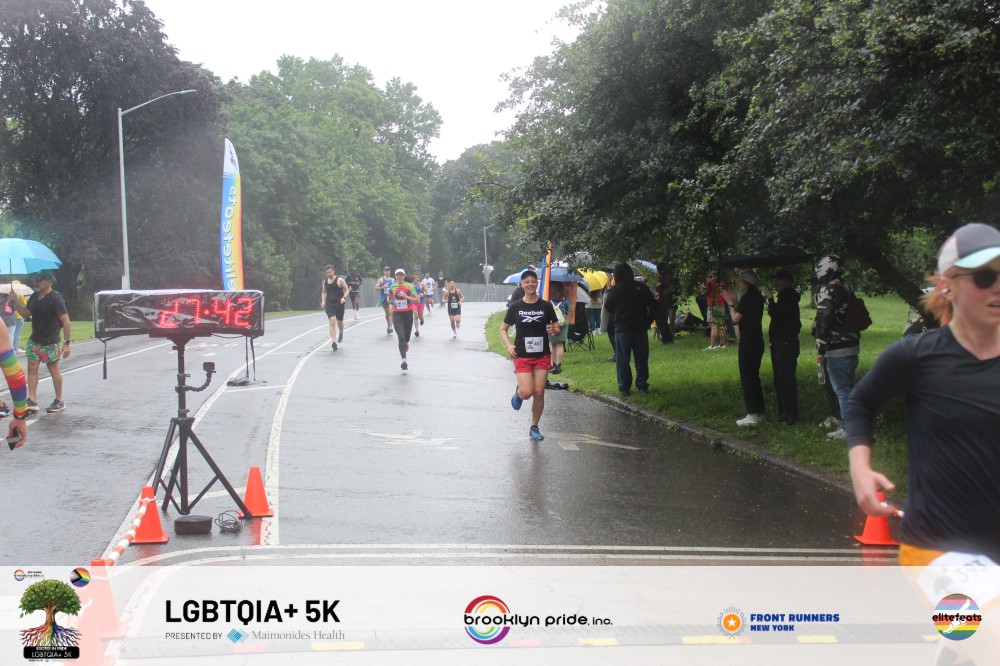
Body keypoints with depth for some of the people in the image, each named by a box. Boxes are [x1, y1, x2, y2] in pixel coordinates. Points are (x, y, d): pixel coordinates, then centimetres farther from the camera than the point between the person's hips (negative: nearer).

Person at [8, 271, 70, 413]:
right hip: (34, 341, 7)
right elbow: (26, 313, 16)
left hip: (50, 342, -7)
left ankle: (59, 401, 12)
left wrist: (67, 342, -23)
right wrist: (15, 301, 0)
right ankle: (31, 401, 2)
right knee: (32, 368, 1)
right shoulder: (34, 297, 8)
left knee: (53, 370, 2)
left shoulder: (56, 298, -16)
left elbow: (65, 321, -18)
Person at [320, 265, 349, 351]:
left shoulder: (339, 280, -5)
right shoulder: (325, 282, 7)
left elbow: (346, 290, -1)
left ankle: (341, 333, 49)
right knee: (332, 322, -14)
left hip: (339, 304, -2)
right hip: (329, 304, 2)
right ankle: (333, 342, -18)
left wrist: (344, 297, -18)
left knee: (339, 322, 13)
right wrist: (323, 301, 6)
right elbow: (324, 292, 21)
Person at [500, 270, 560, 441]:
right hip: (522, 356, -1)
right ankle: (518, 392, 25)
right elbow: (503, 329, 8)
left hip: (542, 356, 1)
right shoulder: (515, 307, 0)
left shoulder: (546, 306, 1)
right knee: (527, 392, -13)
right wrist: (508, 345, -8)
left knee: (539, 393, 0)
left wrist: (553, 330, -14)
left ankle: (534, 427, 17)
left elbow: (557, 327, 10)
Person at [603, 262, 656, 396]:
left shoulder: (615, 289, -8)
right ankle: (642, 384, 11)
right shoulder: (641, 287, -2)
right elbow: (652, 305, 2)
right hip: (640, 327, 2)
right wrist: (648, 321, 10)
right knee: (641, 358, 10)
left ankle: (624, 386, 0)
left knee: (622, 359, 3)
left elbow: (608, 307, 2)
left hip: (622, 328, -2)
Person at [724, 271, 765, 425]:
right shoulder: (757, 297, 12)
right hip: (757, 341, 9)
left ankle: (752, 414, -6)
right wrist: (734, 302, 16)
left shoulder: (747, 297, -15)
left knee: (746, 378, -5)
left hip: (748, 342, -9)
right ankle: (759, 412, 19)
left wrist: (730, 303, -3)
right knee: (754, 376, 16)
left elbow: (736, 318, -17)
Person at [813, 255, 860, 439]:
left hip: (837, 349, -9)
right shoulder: (845, 290, 16)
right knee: (848, 387, 16)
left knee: (842, 389, -5)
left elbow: (824, 321, -18)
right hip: (852, 346, 9)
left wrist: (820, 350, -14)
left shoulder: (827, 291, -13)